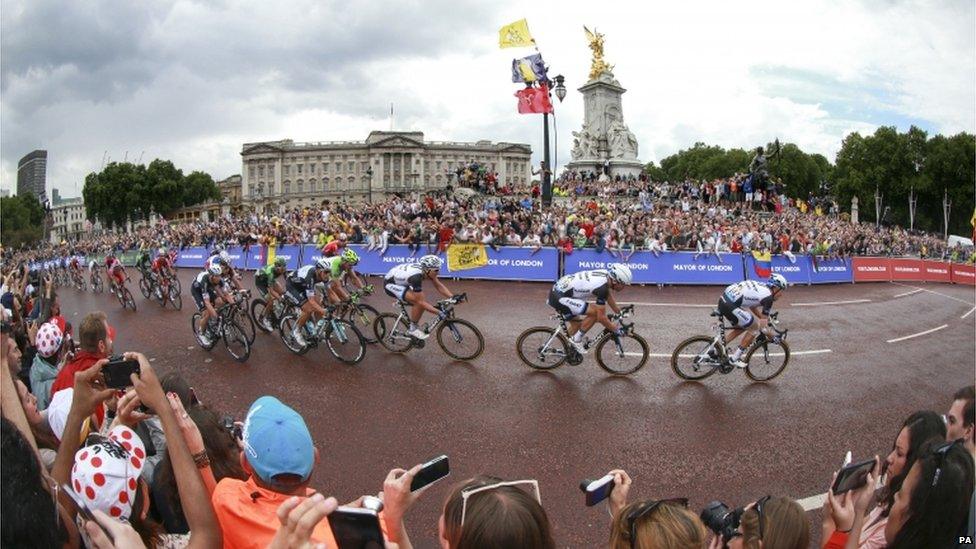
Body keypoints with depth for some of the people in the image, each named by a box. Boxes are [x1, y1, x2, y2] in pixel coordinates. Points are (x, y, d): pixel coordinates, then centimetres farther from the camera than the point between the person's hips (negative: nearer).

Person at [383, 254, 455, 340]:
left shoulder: (426, 269, -14)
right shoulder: (416, 276, -37)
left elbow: (439, 286, -5)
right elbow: (421, 302, -34)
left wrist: (453, 297, -17)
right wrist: (440, 313, -36)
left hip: (400, 281, 9)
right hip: (390, 284, -8)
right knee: (419, 303, -24)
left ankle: (414, 326, 16)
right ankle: (413, 329, -7)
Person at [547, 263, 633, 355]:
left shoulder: (606, 274, 2)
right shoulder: (601, 287, -24)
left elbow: (609, 295, 21)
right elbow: (601, 318, -19)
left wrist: (619, 313, 26)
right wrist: (617, 330, -8)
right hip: (559, 297, -10)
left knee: (576, 324, 21)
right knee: (594, 312, -15)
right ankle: (576, 339, -1)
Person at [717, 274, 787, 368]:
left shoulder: (760, 287, 20)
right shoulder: (768, 297, -5)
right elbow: (763, 321, 0)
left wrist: (765, 317, 36)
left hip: (723, 299, 9)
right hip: (730, 305, -9)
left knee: (741, 327, 26)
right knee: (754, 328, 5)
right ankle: (734, 358, 8)